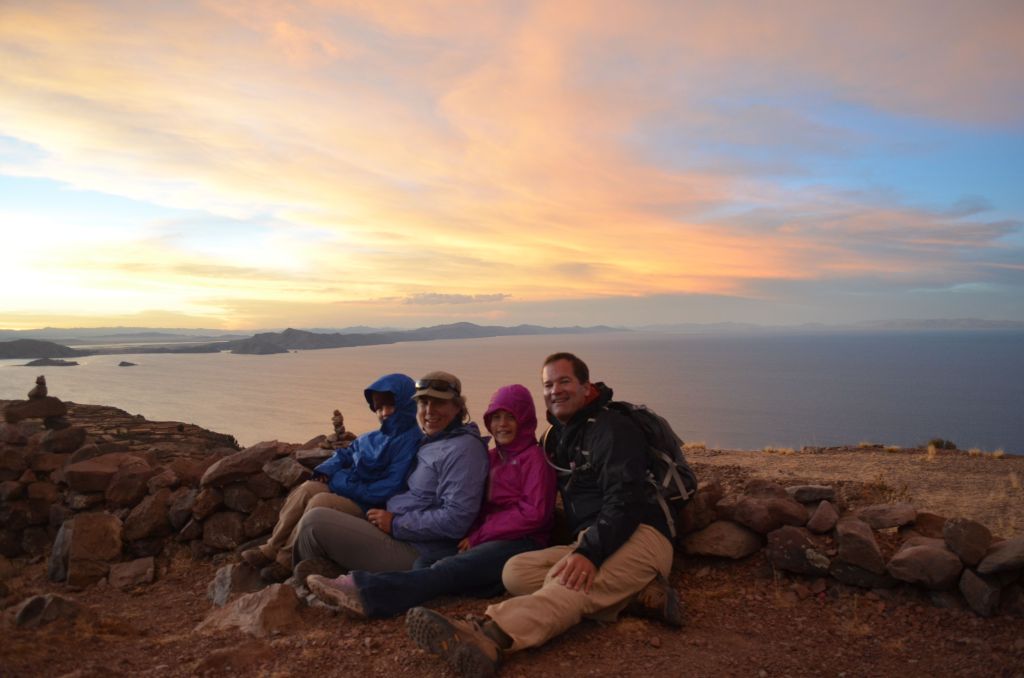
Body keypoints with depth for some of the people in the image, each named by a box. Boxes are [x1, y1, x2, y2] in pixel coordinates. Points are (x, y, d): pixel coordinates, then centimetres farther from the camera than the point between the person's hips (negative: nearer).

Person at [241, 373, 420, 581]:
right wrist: (326, 471, 2)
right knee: (308, 488, -14)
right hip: (347, 492, 8)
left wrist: (344, 482, -14)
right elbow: (345, 454, 25)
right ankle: (272, 549, -9)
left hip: (370, 508, -8)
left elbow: (391, 487, -21)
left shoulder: (409, 439, -15)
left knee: (321, 501, -26)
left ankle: (285, 560, -14)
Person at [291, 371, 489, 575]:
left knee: (314, 521, -10)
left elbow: (455, 519, -24)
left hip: (414, 555, -10)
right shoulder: (431, 442, 15)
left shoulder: (463, 449, -16)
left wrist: (395, 524, -16)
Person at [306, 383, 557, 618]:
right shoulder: (492, 456, 20)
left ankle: (368, 591, -48)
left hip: (521, 543, -6)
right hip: (488, 540, 6)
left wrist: (478, 535, -9)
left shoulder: (534, 457, 1)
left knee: (449, 569, -31)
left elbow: (534, 513, -9)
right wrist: (473, 535, -6)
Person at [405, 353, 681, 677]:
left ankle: (489, 637, -61)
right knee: (516, 570, -14)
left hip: (639, 537, -8)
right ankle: (633, 597, -23)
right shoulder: (557, 435, 18)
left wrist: (591, 553, -32)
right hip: (590, 543, 8)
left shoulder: (612, 429, -8)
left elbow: (624, 500, -20)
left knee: (576, 583, -36)